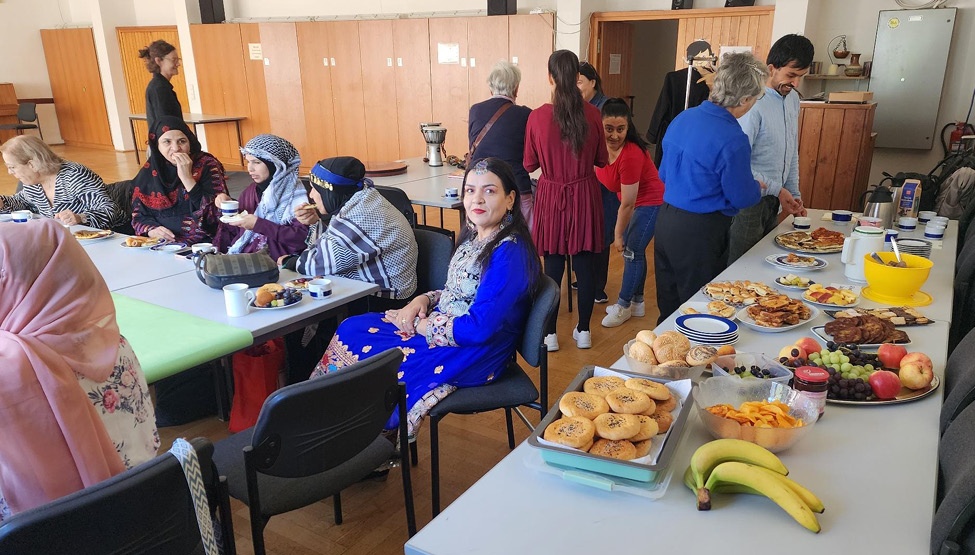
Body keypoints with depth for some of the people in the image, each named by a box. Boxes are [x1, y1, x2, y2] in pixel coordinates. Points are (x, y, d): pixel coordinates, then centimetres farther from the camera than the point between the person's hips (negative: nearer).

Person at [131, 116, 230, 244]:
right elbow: (139, 214, 12)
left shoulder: (207, 165, -5)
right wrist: (151, 230, -10)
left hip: (200, 244, 0)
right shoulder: (148, 172, 6)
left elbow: (215, 214, -16)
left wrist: (187, 178, -20)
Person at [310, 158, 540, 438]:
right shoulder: (474, 236, 6)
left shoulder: (510, 253, -23)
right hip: (441, 325, 9)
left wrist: (420, 325, -14)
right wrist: (423, 300, -2)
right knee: (350, 330, 1)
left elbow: (478, 328, -26)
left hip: (474, 354, -9)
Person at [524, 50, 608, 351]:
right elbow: (601, 160, 3)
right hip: (584, 194, 1)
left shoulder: (538, 116, -12)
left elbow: (529, 164, -3)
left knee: (553, 263, 8)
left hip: (552, 196, -1)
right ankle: (583, 330, 22)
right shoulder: (592, 114, -8)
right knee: (585, 262, 11)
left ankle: (550, 334, 17)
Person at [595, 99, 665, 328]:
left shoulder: (631, 155, -32)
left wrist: (619, 235, -16)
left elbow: (627, 204, -26)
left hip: (652, 202, -8)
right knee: (632, 250, 13)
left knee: (632, 251, -5)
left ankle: (624, 306, 10)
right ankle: (637, 303, 27)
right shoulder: (600, 146, -12)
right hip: (634, 201, 8)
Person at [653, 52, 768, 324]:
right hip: (699, 232, -8)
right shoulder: (732, 139, -20)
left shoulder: (683, 118, 3)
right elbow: (741, 198, -11)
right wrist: (757, 187, 10)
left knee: (668, 307, 20)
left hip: (665, 220, 8)